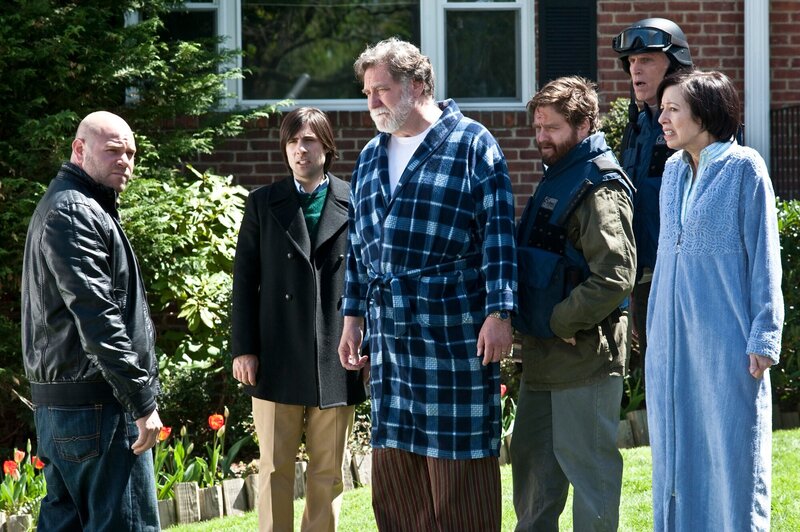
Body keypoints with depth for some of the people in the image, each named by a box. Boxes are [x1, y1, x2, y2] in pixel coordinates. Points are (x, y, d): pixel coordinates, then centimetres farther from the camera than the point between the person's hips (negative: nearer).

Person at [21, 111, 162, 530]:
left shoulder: (60, 207, 20)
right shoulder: (76, 214, -14)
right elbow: (97, 319, -21)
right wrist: (142, 401, -19)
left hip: (56, 398, 11)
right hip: (97, 402, -11)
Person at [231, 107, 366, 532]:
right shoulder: (263, 204, 8)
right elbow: (244, 279, 6)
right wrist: (243, 349, -1)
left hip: (335, 361, 0)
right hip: (278, 359, 0)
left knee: (328, 472, 6)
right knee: (275, 469, 2)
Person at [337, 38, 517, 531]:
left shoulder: (471, 144, -4)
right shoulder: (371, 156, 17)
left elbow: (498, 233, -9)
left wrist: (499, 312, -15)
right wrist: (354, 315, 17)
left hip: (455, 336, -6)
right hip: (391, 334, 6)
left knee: (459, 466, -2)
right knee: (393, 471, 7)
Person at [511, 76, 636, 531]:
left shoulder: (599, 188, -16)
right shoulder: (557, 177, 15)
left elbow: (614, 276, -25)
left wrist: (562, 322, -18)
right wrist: (531, 323, 12)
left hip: (584, 353, -10)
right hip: (544, 355, 10)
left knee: (587, 462, -2)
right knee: (532, 460, 17)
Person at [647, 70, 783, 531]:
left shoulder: (743, 168, -7)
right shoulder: (674, 170, 11)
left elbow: (763, 259, -7)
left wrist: (763, 338, -10)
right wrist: (655, 328, 16)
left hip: (726, 337, -6)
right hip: (673, 338, 6)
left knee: (731, 452, -1)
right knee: (677, 453, 9)